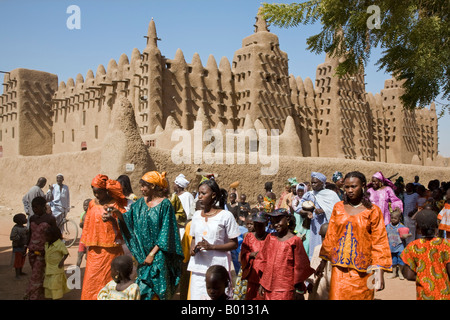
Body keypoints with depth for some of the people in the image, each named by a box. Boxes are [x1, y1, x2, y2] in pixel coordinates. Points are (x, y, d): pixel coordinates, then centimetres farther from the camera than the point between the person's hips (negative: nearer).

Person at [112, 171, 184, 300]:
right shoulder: (141, 202, 7)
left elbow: (165, 233, -13)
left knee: (155, 290, -2)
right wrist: (117, 212, -16)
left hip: (158, 254, -5)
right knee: (143, 289, 9)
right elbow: (127, 219, 4)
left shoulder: (165, 204, -11)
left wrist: (152, 254, -14)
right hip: (143, 254, 5)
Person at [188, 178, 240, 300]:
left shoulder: (226, 216, -4)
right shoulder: (196, 215, 12)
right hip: (198, 266, 4)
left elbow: (234, 244, -4)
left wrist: (211, 247, -16)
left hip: (218, 267, -4)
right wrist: (192, 249, 0)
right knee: (196, 296, 1)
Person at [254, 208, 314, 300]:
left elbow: (300, 267, -3)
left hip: (285, 290, -4)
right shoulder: (270, 238, 7)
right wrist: (261, 284, 12)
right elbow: (262, 260, 13)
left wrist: (299, 290, -2)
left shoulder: (295, 240, -5)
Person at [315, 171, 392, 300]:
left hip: (362, 270, -2)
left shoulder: (373, 211, -2)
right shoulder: (338, 207, 6)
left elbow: (379, 241, -3)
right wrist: (323, 262, 9)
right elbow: (330, 236, 10)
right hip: (340, 267, 2)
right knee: (337, 296, -3)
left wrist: (380, 271, -10)